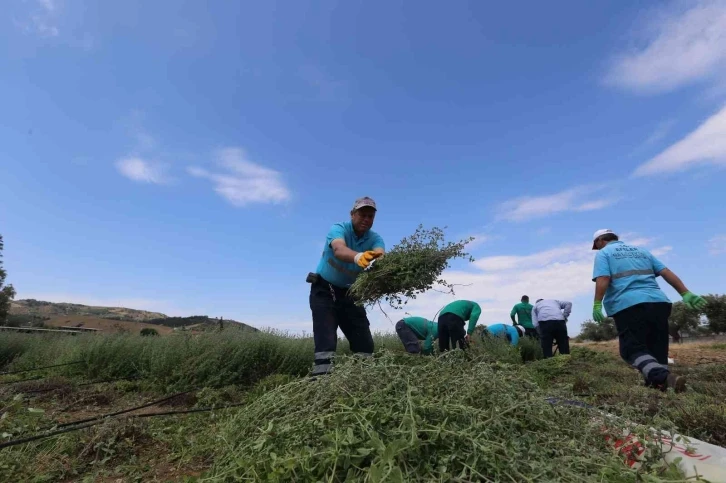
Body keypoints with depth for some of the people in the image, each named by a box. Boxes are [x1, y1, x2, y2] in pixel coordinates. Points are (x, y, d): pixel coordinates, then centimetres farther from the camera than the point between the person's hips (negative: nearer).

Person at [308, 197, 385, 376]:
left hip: (350, 293, 4)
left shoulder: (375, 239, -7)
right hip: (324, 290, -4)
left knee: (364, 342, 0)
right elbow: (339, 249, -42)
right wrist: (358, 256, -65)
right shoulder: (338, 229, -19)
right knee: (326, 340, -16)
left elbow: (380, 254, -31)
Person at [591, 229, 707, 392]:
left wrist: (597, 304, -12)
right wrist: (686, 293, 16)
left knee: (633, 349, -6)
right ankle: (659, 383, 9)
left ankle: (663, 378, -28)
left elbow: (603, 279, -9)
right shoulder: (641, 250, 27)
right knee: (657, 349, 14)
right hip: (658, 302, 7)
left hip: (628, 306, -6)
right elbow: (666, 272, 18)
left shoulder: (603, 253, 8)